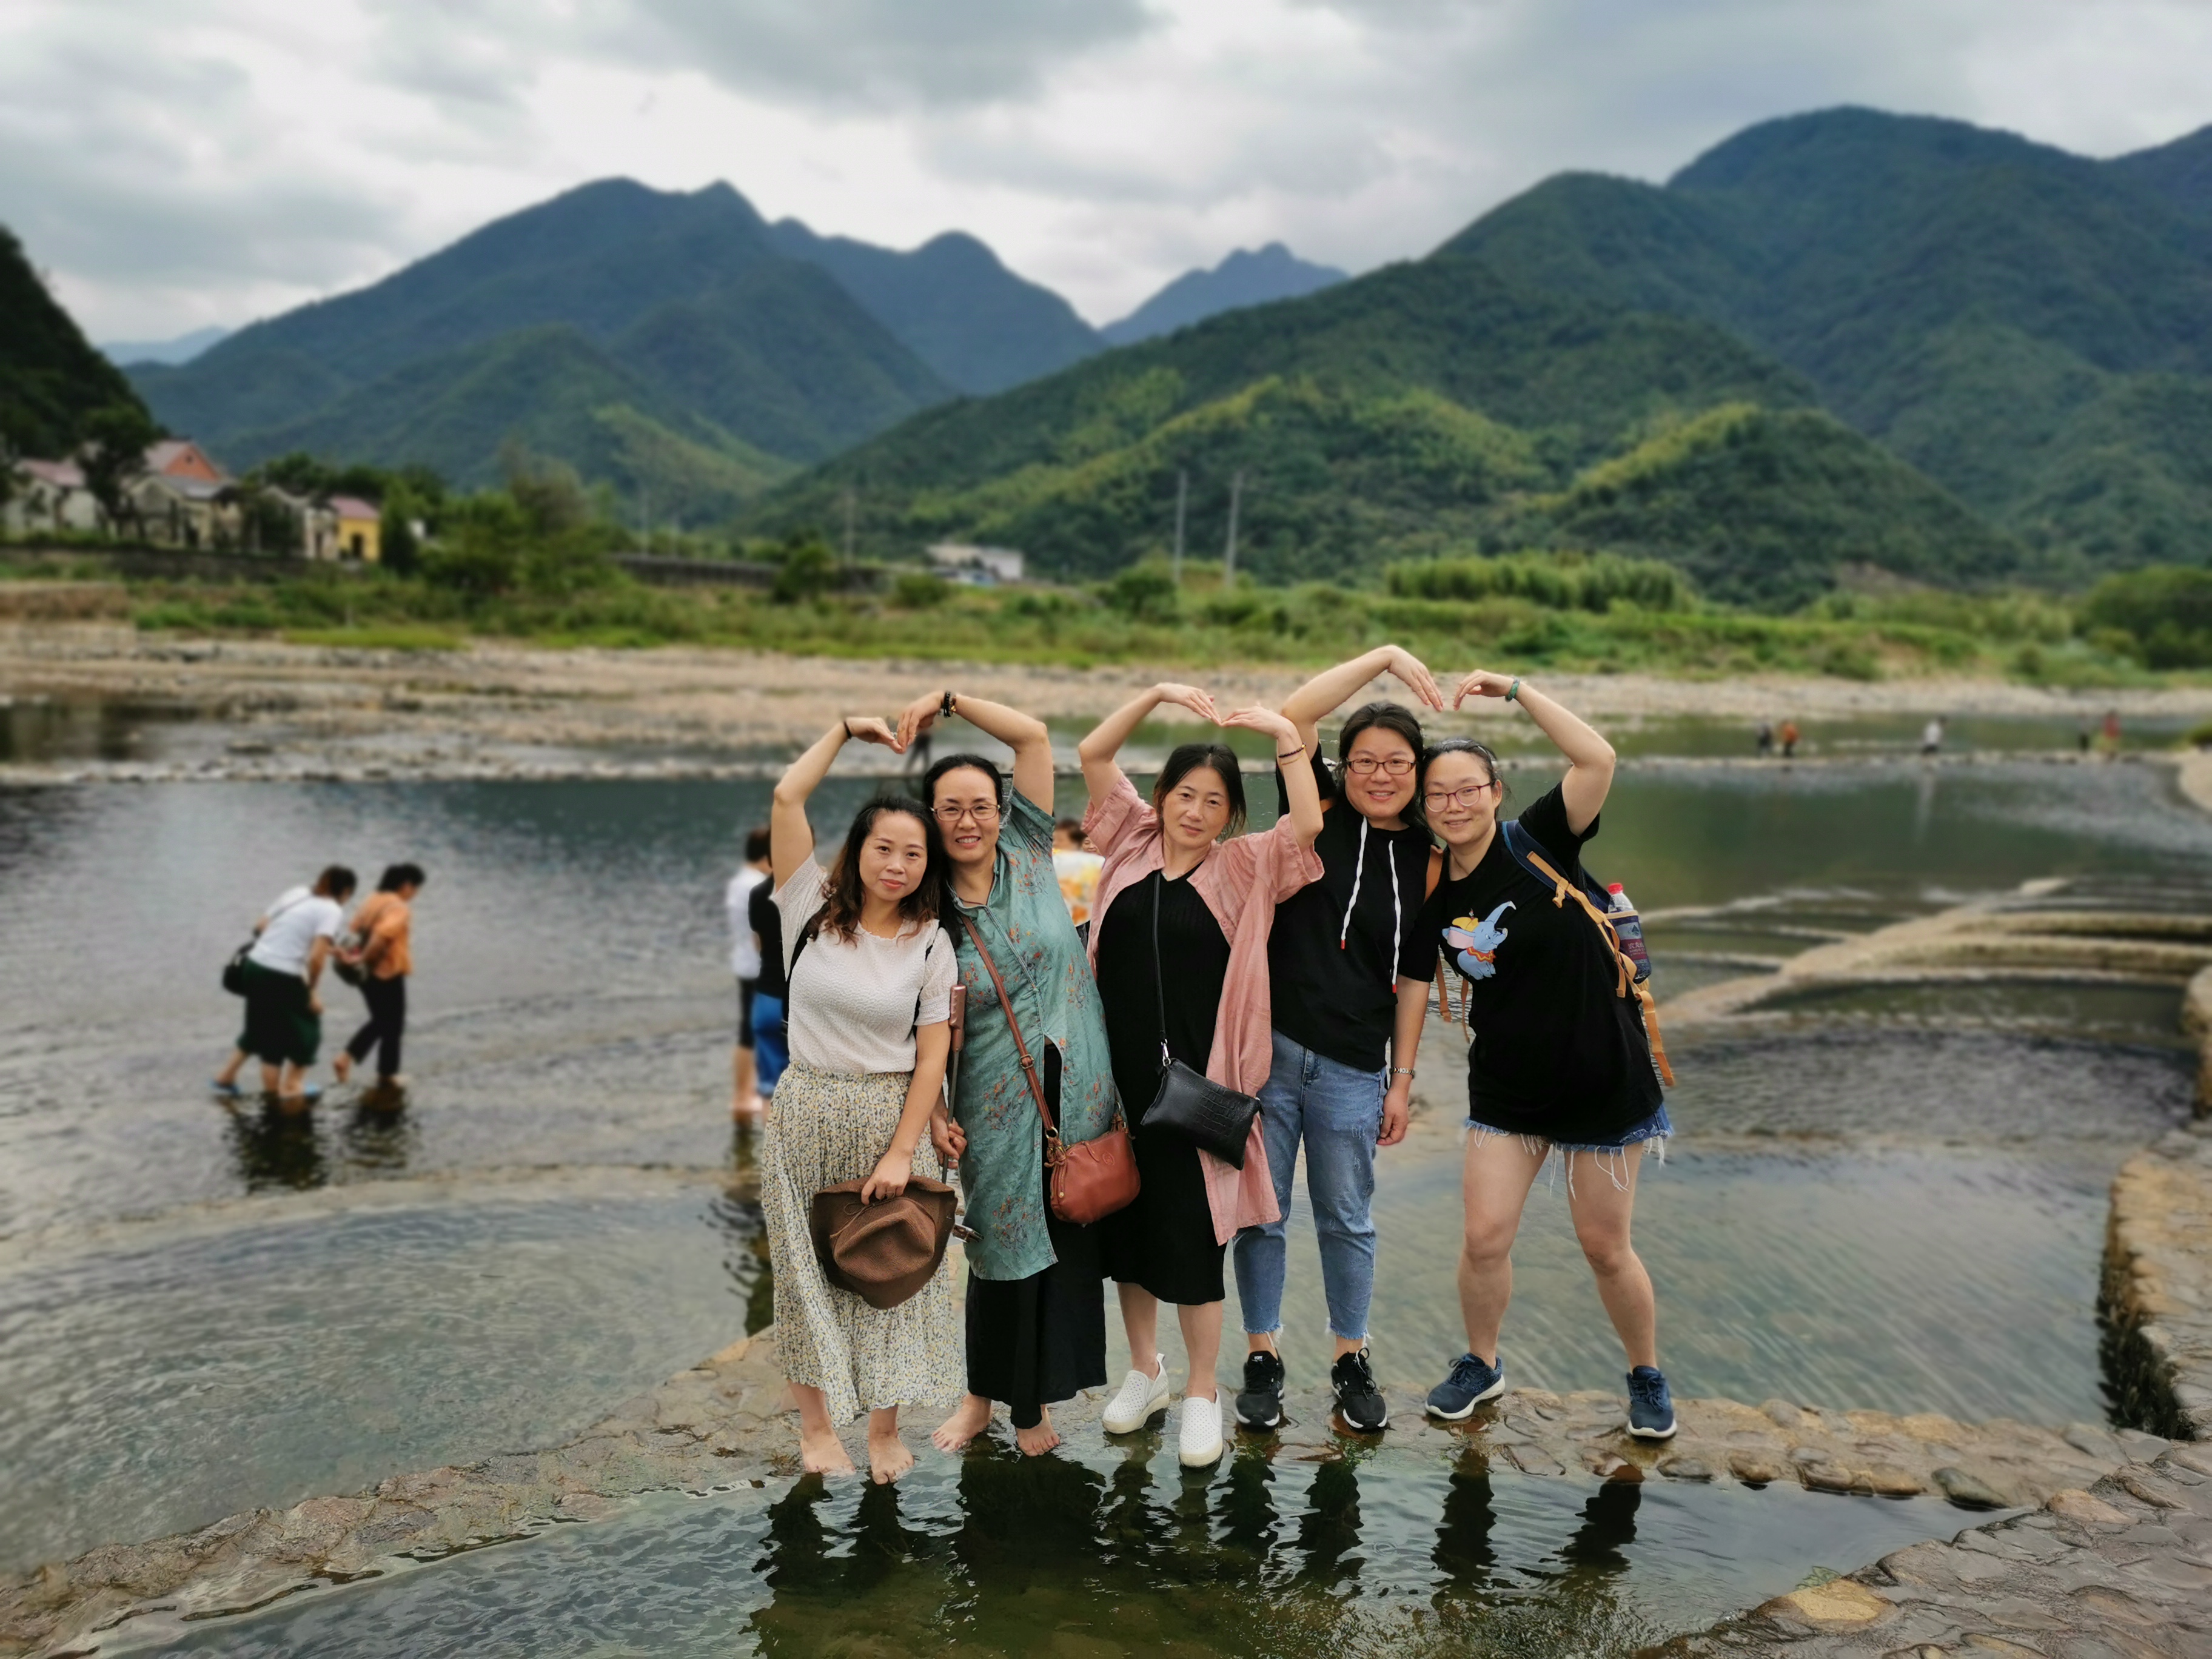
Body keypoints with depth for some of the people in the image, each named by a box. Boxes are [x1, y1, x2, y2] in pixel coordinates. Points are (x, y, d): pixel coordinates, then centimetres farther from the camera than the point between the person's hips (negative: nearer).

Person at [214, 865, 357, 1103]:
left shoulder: (296, 894, 13)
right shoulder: (332, 911, -9)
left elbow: (259, 928, 15)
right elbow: (316, 958, -19)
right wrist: (311, 992, -5)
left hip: (255, 965, 8)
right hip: (282, 976, -8)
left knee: (262, 1026, 28)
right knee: (307, 1027, 15)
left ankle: (227, 1077, 38)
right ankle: (290, 1088, 26)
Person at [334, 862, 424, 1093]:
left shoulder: (372, 901, 8)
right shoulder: (400, 909, -19)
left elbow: (356, 929, 6)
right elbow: (382, 936, -32)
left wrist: (359, 956, 2)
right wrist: (364, 958, -21)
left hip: (367, 973, 8)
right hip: (388, 975, -8)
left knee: (379, 1020, 25)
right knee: (393, 1025, 9)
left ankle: (346, 1058, 14)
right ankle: (387, 1077, 20)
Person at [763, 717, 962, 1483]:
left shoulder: (929, 943, -3)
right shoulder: (813, 908, -4)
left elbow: (933, 1056, -3)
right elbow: (787, 796, -13)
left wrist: (902, 1150, -10)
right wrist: (847, 729, -4)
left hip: (890, 1115, 0)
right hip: (807, 1112, 0)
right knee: (809, 1271, 10)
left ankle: (885, 1427, 22)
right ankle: (816, 1424, 24)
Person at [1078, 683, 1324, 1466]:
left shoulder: (1243, 867, 0)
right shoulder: (1132, 843, 6)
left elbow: (1308, 823, -16)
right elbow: (1092, 753, 2)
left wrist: (1287, 735, -17)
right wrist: (1157, 695, -6)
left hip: (1196, 1079, -3)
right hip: (1119, 1071, 3)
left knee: (1192, 1229, 2)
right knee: (1124, 1219, 14)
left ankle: (1202, 1394, 19)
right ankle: (1144, 1370, 33)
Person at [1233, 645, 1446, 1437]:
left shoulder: (1425, 861, 5)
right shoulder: (1316, 815, 1)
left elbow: (1412, 978, 7)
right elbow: (1294, 714, -11)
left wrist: (1403, 1079, 5)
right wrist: (1384, 656, -10)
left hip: (1352, 1070, 1)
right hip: (1265, 1047, -1)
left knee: (1348, 1221, 11)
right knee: (1260, 1213, 8)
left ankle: (1352, 1362, 28)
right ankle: (1262, 1358, 23)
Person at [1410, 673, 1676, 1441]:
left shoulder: (1538, 844, -13)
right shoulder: (1432, 899, -2)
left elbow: (1597, 759, -26)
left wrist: (1514, 688, -24)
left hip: (1602, 1081, -3)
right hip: (1505, 1091, 3)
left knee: (1606, 1248, 8)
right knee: (1485, 1238, 0)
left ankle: (1647, 1374, 33)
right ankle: (1481, 1364, 27)